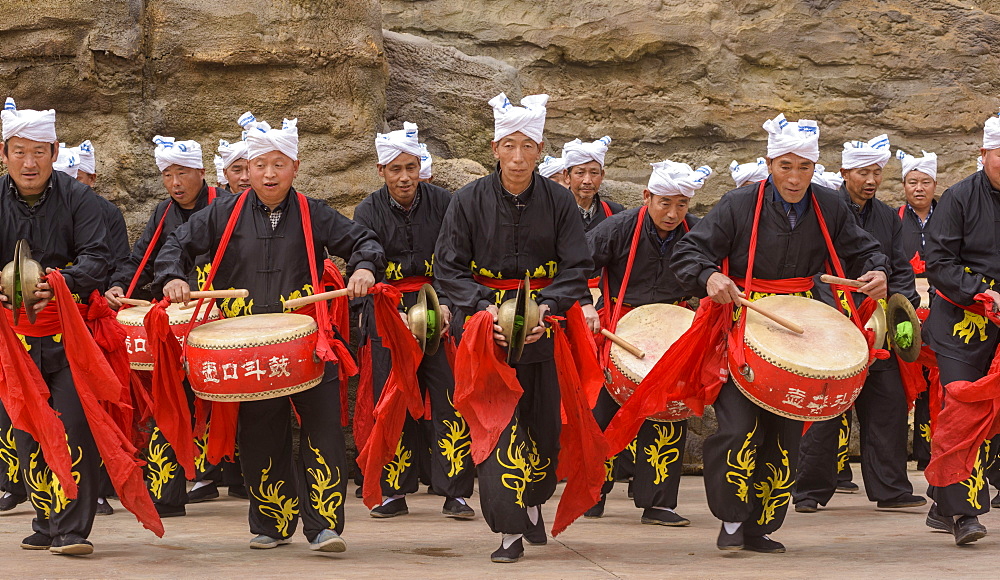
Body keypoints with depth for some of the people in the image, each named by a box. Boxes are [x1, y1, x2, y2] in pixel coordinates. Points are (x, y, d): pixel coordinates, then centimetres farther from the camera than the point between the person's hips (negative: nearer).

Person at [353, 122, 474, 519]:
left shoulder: (442, 203, -1)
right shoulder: (368, 213, -1)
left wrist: (446, 304, -19)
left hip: (439, 309, 0)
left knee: (449, 397, -7)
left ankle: (455, 493, -3)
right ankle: (395, 493, 12)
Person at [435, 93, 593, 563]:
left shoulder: (559, 201, -2)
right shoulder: (469, 200, -4)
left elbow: (578, 268, -3)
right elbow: (450, 268, -3)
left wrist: (547, 307, -20)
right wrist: (484, 308, -18)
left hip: (545, 327, 2)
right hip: (488, 326, -2)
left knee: (543, 422, 10)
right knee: (498, 426, -10)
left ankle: (533, 503, 37)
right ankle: (510, 531, -7)